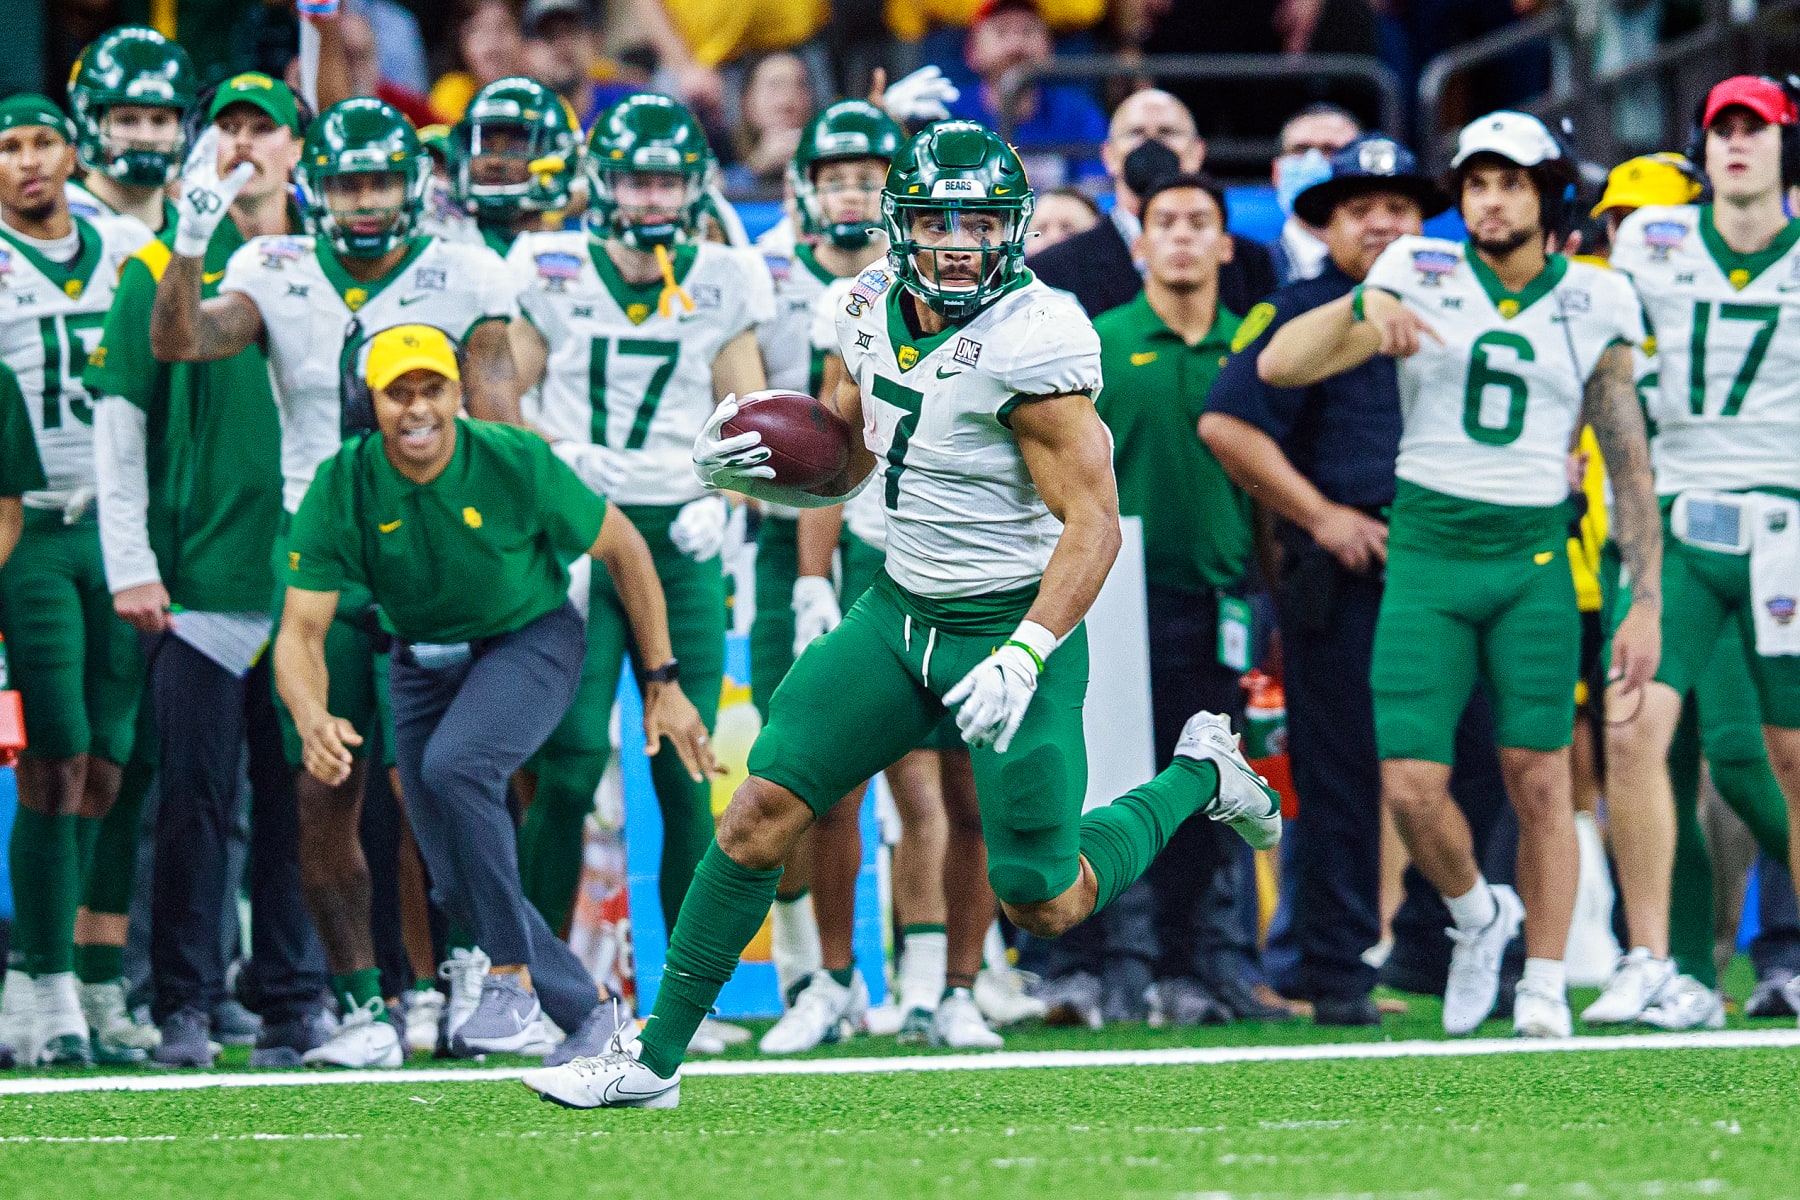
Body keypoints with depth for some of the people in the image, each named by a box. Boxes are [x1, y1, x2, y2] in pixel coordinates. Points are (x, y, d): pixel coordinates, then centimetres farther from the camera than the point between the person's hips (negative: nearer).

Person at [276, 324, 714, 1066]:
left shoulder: (517, 463, -24)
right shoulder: (341, 489, -20)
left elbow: (623, 550, -9)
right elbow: (301, 631, -21)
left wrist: (664, 685, -6)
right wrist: (313, 721, -43)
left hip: (529, 639, -4)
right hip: (424, 662, 4)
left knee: (453, 766, -33)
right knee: (458, 884, 1)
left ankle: (514, 977, -20)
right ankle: (587, 1010, 22)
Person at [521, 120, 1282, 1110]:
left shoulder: (1030, 341, -21)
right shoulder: (878, 310, 2)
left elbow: (1092, 523, -21)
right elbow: (841, 465, 17)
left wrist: (1023, 658, -31)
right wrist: (743, 468, -4)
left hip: (1011, 622, -6)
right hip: (901, 611, 6)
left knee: (1045, 905, 0)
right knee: (760, 814, -4)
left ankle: (1195, 778, 27)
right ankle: (655, 1058, 3)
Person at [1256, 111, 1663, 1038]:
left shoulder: (1594, 306, 4)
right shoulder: (1421, 277, 1)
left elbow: (1629, 464, 9)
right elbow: (1277, 367, -7)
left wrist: (1645, 601, 4)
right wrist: (1363, 308, -25)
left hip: (1533, 558, 0)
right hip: (1427, 552, 0)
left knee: (1539, 781, -4)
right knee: (1410, 788, -7)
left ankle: (1544, 990, 8)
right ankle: (1477, 915, 23)